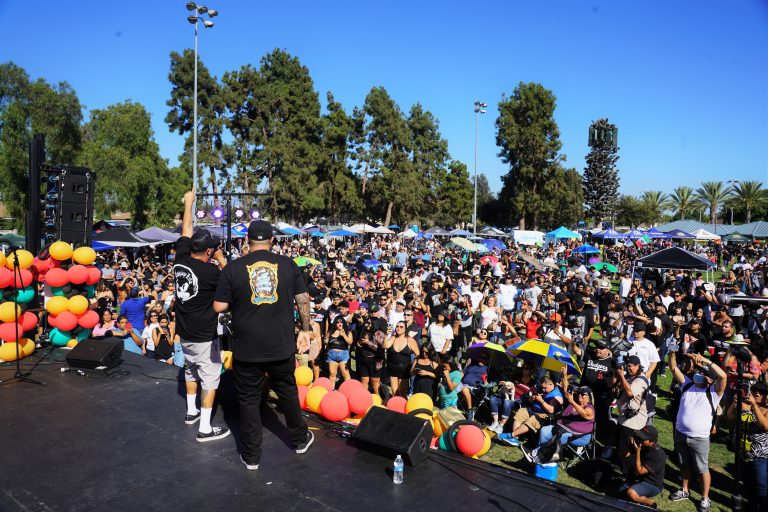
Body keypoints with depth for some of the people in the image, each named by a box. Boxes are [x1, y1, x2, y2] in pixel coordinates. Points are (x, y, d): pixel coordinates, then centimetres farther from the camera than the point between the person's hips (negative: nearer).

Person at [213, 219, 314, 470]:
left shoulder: (233, 268, -7)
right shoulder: (288, 264, -2)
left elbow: (219, 307, -6)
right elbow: (303, 299, 1)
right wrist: (305, 328, 13)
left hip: (247, 349, -2)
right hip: (282, 346, 2)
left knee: (249, 400, 12)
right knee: (288, 392, 21)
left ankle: (251, 456, 23)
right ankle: (300, 439, 38)